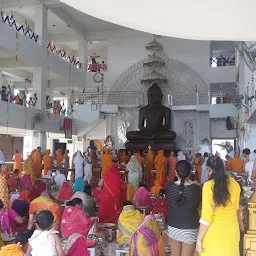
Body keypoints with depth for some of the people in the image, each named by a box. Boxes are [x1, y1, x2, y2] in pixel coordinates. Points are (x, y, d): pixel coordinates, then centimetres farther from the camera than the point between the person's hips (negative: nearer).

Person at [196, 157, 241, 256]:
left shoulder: (209, 185, -19)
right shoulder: (234, 183, -5)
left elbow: (206, 216, -19)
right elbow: (236, 208, 10)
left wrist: (199, 239, -11)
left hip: (214, 230, -4)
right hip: (232, 228, 4)